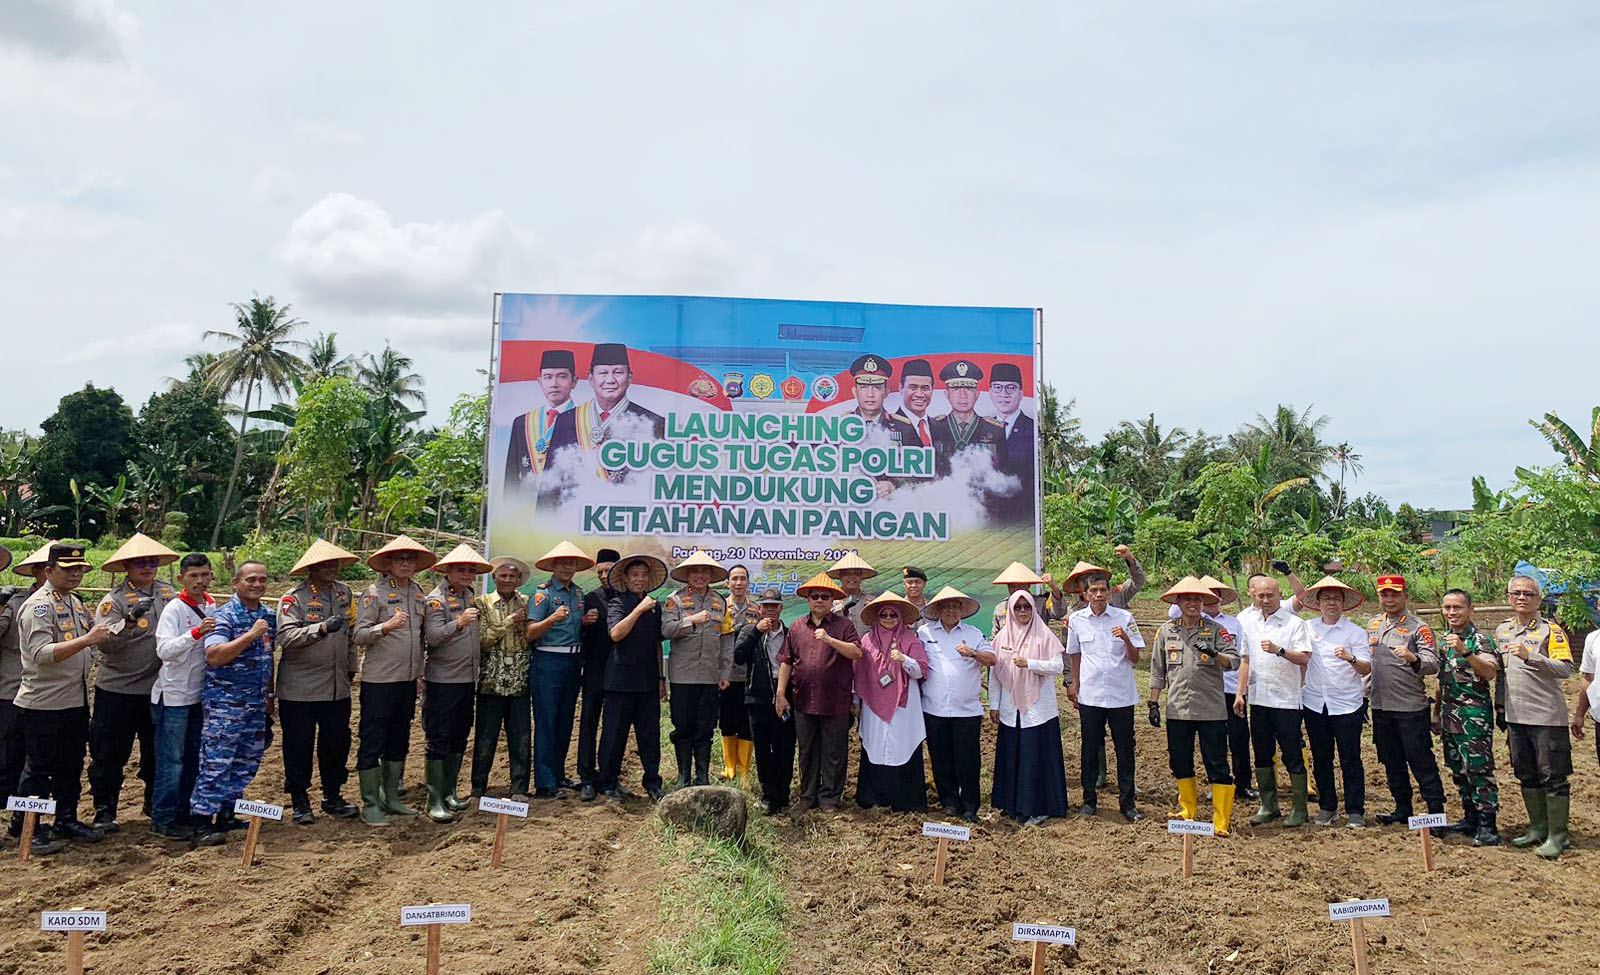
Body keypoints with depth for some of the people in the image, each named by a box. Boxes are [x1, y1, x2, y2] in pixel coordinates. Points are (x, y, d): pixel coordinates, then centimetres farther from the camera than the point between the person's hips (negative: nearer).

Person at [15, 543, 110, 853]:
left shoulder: (74, 601, 12)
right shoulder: (38, 606, -15)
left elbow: (89, 635, 26)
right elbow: (41, 654, -27)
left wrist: (103, 628, 8)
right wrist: (87, 640, -32)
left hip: (75, 700, 9)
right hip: (43, 703, -8)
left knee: (71, 767, 17)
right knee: (38, 770, 2)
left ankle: (66, 821, 30)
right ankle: (29, 831, 13)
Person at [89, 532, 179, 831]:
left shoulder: (168, 592, 6)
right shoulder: (114, 600, -7)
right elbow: (105, 641, -19)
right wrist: (128, 622, -35)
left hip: (158, 687, 4)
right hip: (118, 688, -4)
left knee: (157, 750, 14)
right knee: (110, 754, 5)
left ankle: (155, 803, 28)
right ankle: (104, 811, 17)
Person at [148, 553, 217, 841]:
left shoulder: (213, 607, 7)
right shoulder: (174, 609, -12)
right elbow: (164, 649, -24)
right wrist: (197, 632, -36)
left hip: (200, 693, 7)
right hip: (174, 695, -6)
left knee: (193, 758, 13)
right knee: (171, 759, -2)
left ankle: (184, 814, 24)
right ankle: (162, 819, 8)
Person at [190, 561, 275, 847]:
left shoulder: (269, 615, 11)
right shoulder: (224, 615, -11)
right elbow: (214, 656, -24)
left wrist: (270, 695, 19)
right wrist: (251, 635, -28)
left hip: (257, 703, 7)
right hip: (225, 702, -7)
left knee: (247, 763, 11)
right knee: (216, 762, -5)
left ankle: (228, 815, 23)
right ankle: (202, 824, 2)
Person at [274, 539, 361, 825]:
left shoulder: (344, 593, 9)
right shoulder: (293, 598, -9)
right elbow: (286, 637, -23)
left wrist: (351, 667, 19)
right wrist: (321, 628, -34)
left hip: (337, 688, 5)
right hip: (300, 689, -5)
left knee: (337, 742, 11)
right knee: (299, 747, 5)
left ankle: (332, 796, 26)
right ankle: (300, 802, 20)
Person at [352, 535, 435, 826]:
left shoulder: (418, 593, 11)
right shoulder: (375, 593, -8)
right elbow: (359, 636, -13)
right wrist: (386, 627, -29)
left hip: (408, 679, 7)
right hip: (379, 679, -7)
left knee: (398, 741, 14)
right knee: (372, 743, 0)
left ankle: (391, 799, 25)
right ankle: (370, 805, 9)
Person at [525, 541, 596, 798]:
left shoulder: (578, 593, 13)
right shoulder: (543, 593, -6)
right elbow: (531, 633, -14)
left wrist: (586, 621, 3)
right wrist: (553, 618, -28)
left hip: (573, 662, 7)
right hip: (548, 662, -7)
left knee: (565, 723, 13)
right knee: (546, 723, -4)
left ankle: (558, 776, 24)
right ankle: (544, 784, 0)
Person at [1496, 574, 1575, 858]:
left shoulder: (1551, 630, -7)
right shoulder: (1502, 631, 12)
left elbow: (1566, 669, -19)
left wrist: (1529, 656, -30)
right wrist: (1503, 712, 20)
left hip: (1547, 717, -6)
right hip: (1516, 717, 6)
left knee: (1553, 777, 0)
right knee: (1527, 776, 14)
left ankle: (1557, 835, 9)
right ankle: (1538, 828, 26)